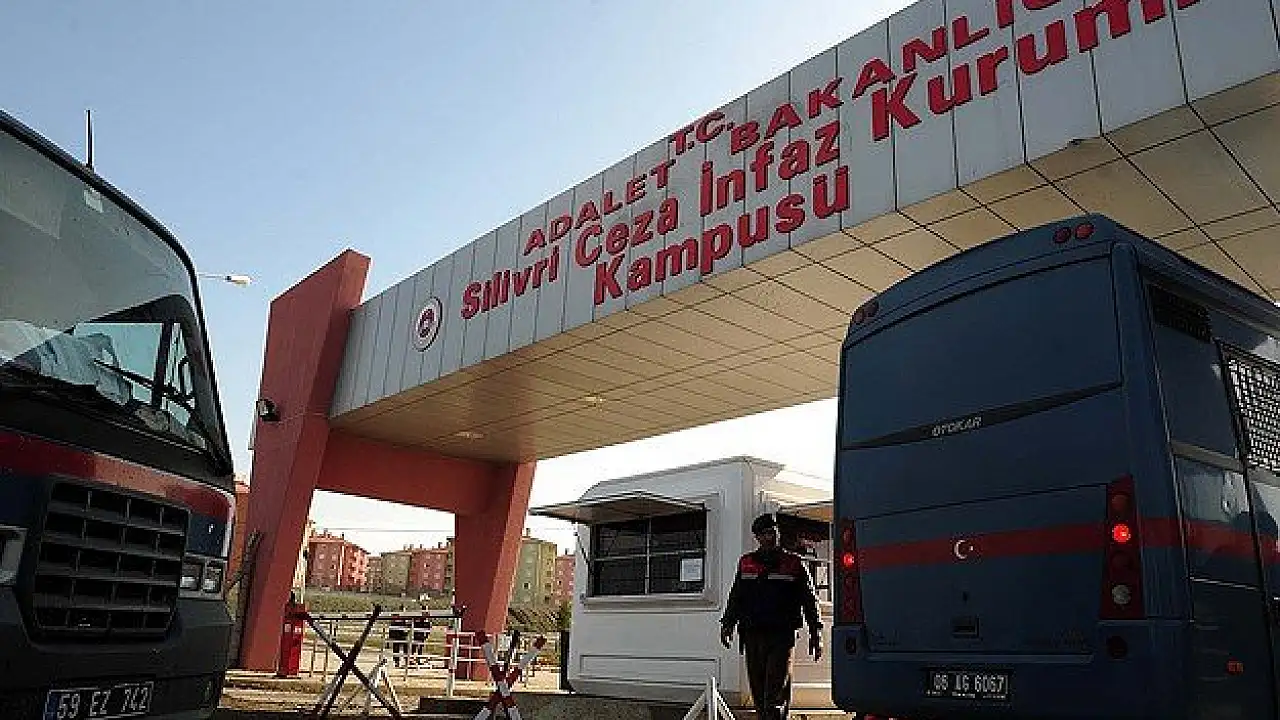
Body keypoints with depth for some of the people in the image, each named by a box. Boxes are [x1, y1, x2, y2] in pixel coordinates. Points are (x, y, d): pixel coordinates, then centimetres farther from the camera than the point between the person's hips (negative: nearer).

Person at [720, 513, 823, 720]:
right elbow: (735, 598, 19)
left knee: (776, 694, -11)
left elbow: (810, 600, 8)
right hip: (753, 635, 4)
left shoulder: (794, 563, 7)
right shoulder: (746, 563, 15)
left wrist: (815, 633, 4)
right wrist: (727, 624, 8)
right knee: (759, 694, 5)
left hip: (782, 635, -3)